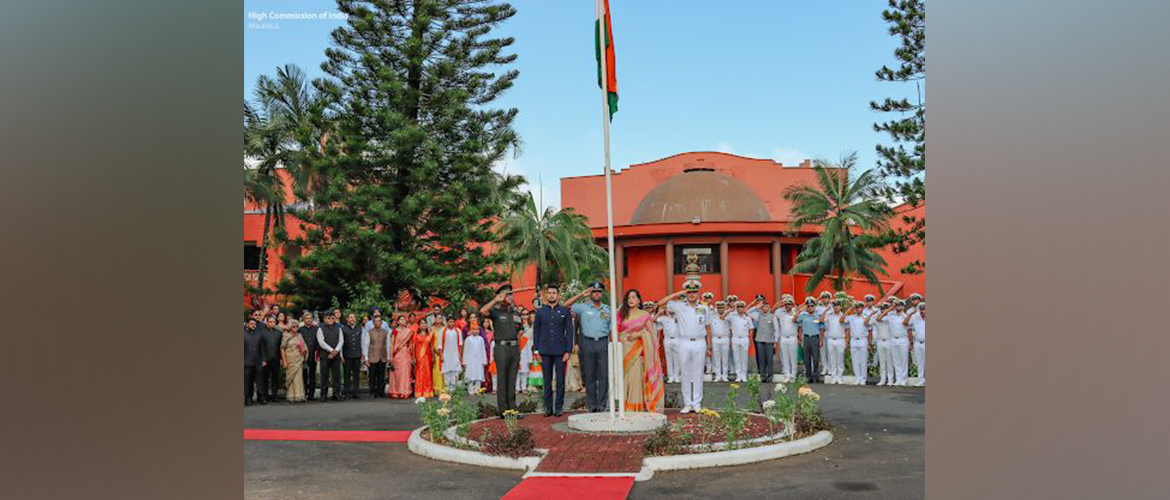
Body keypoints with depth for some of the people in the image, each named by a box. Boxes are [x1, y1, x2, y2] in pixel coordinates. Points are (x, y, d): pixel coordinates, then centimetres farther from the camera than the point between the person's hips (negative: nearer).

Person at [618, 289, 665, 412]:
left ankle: (638, 406, -4)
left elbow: (650, 331, 5)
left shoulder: (644, 315, 7)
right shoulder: (622, 314, 12)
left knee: (637, 376, -9)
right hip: (625, 350, 2)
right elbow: (618, 331, 11)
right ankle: (626, 406, 4)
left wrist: (639, 334, -9)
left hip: (638, 350, -2)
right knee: (625, 377, -1)